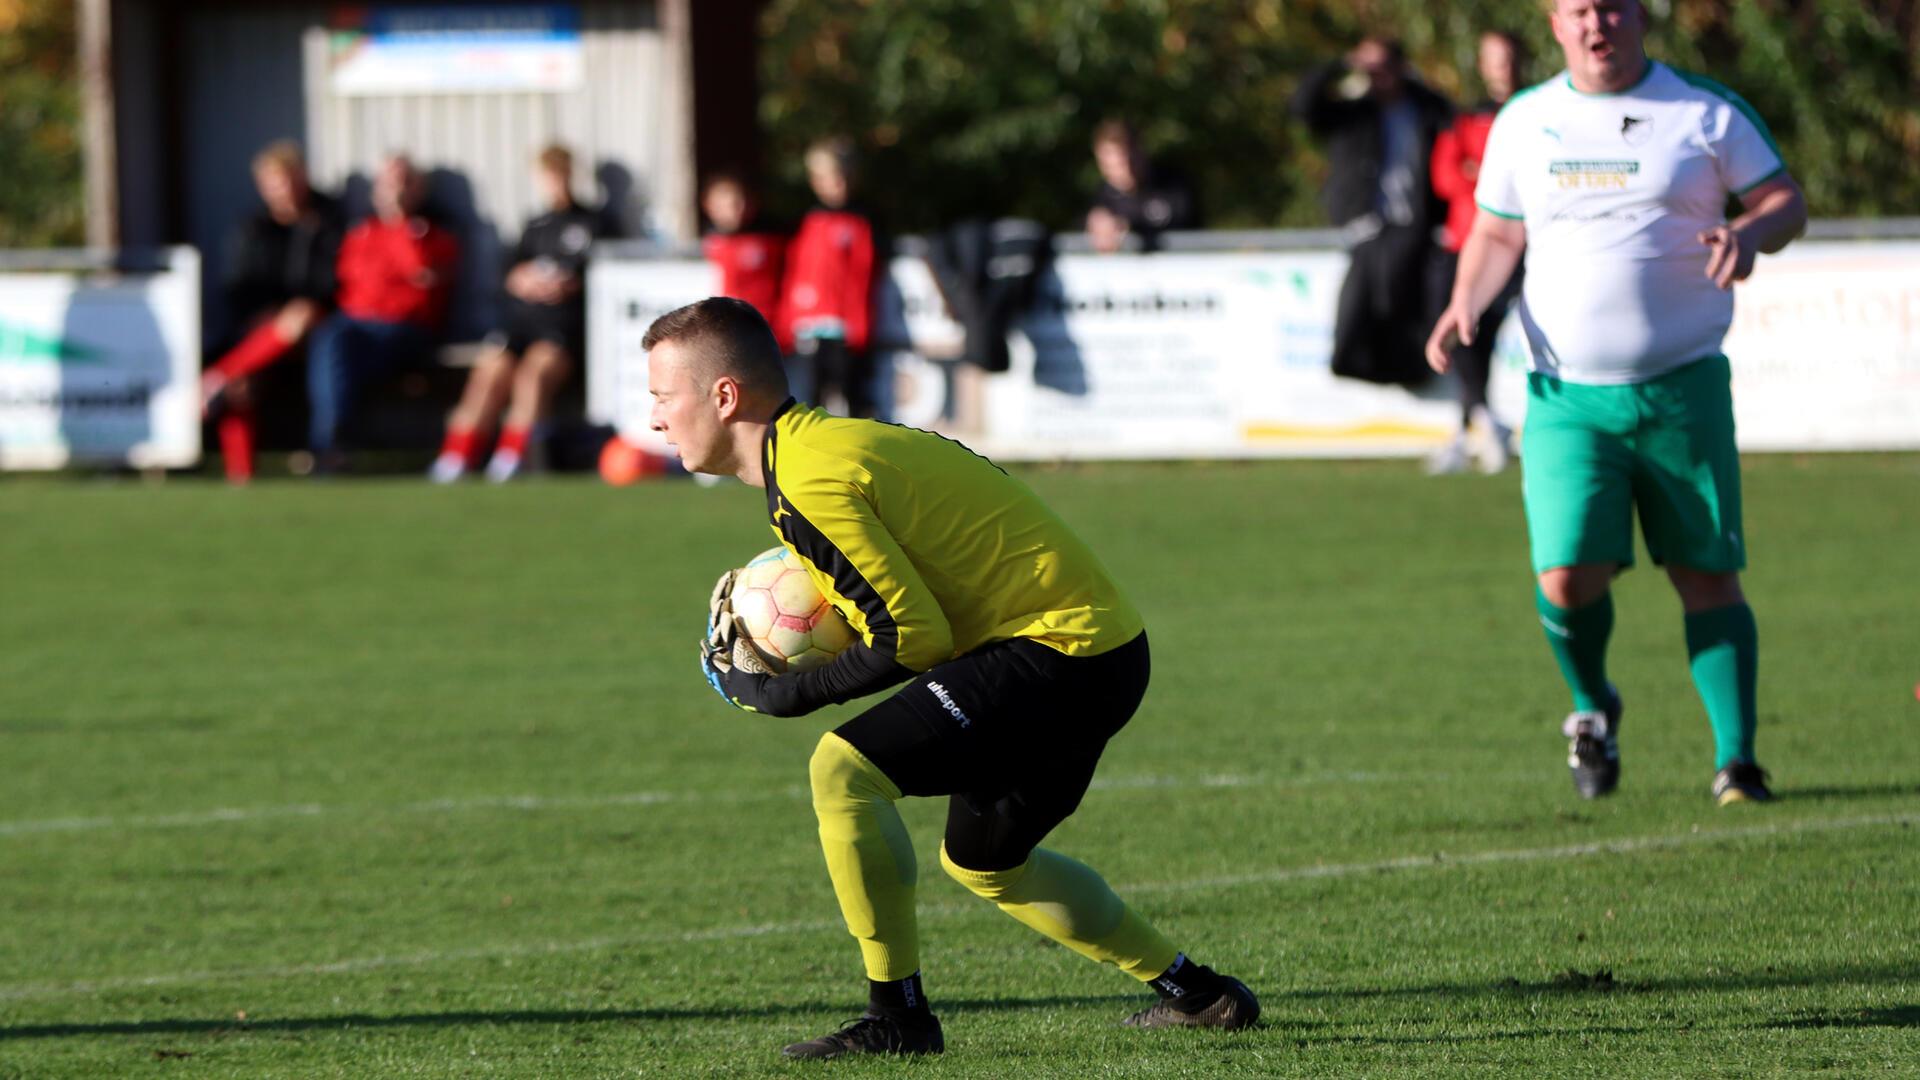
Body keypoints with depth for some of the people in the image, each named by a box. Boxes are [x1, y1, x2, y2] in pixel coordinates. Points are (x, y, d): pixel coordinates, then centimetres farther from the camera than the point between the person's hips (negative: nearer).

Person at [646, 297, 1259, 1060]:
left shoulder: (808, 485, -18)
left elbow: (912, 638, -20)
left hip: (1061, 650, -11)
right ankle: (1196, 994, 36)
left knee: (842, 769, -20)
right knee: (982, 864, 27)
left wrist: (783, 696, -9)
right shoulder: (827, 441, 13)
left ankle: (898, 1015, -12)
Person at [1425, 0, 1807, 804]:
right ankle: (1592, 708, 17)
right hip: (1568, 397, 1)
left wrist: (1750, 233, -17)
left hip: (1682, 386, -1)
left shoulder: (1706, 111, 3)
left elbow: (1786, 200, 5)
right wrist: (1464, 306, -1)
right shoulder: (1523, 124, 9)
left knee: (1707, 577, -1)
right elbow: (1496, 233, 17)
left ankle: (1736, 762, 5)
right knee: (1568, 577, -12)